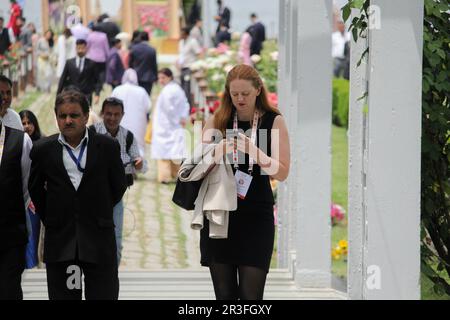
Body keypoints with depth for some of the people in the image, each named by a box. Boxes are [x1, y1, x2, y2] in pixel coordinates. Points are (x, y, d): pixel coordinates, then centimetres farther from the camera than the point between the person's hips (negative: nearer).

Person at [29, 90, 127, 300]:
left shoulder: (107, 147, 1)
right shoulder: (43, 149, 3)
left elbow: (118, 187, 11)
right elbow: (35, 190, 14)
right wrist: (49, 218, 13)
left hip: (99, 237, -1)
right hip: (60, 241, 1)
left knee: (104, 295, -1)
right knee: (63, 296, 4)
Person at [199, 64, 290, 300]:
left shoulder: (273, 121, 3)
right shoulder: (217, 121, 8)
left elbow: (282, 172, -2)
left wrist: (255, 152, -18)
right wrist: (218, 153, -15)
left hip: (256, 217, -2)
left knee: (251, 294, -9)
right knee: (224, 293, 2)